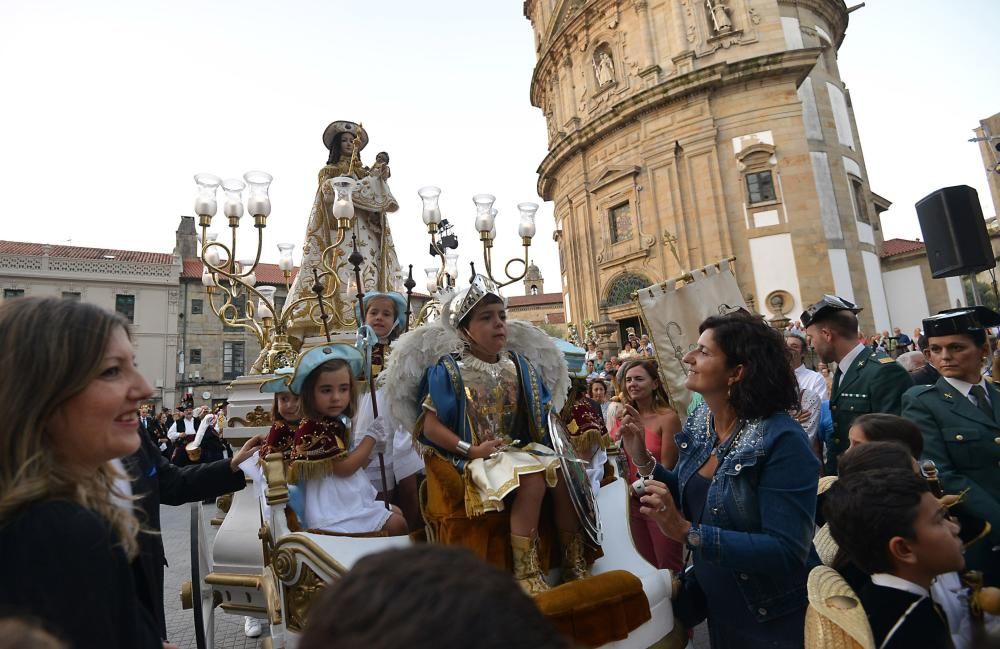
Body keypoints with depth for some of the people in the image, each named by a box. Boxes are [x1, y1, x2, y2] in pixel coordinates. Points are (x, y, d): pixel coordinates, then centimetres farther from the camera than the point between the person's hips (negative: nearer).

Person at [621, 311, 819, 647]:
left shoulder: (782, 440, -27)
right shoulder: (699, 423, -5)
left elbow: (787, 551, -30)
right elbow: (688, 501, 3)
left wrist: (687, 532, -36)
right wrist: (642, 459, -12)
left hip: (774, 621, -6)